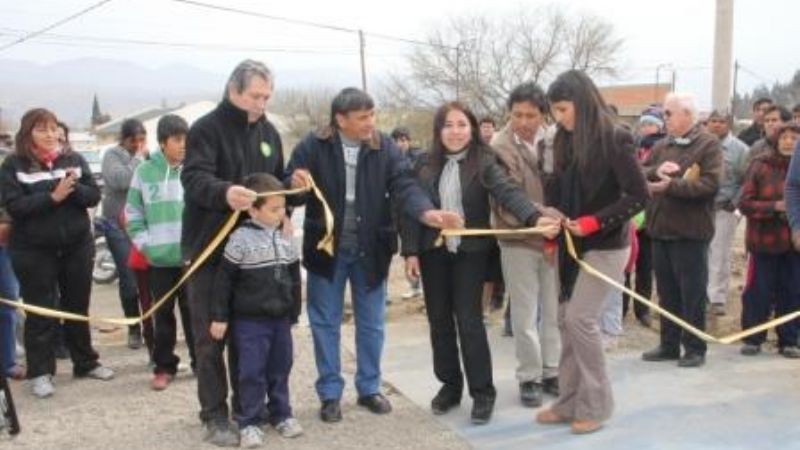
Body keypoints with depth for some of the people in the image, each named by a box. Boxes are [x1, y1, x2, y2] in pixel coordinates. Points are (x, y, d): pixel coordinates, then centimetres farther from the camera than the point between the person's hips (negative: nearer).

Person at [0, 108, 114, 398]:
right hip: (33, 251, -3)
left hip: (77, 247, 3)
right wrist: (53, 196, -23)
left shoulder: (73, 159, 4)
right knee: (40, 312, 2)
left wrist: (74, 188, -20)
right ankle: (40, 372, 12)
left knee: (78, 307, 13)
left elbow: (94, 196, 0)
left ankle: (86, 363, 27)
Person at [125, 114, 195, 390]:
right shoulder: (145, 171, 0)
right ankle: (164, 366, 23)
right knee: (163, 314, 12)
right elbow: (133, 214, 6)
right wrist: (144, 244, -3)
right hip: (159, 258, 1)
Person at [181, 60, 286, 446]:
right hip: (210, 248, -5)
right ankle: (215, 415, 11)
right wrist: (224, 192, -44)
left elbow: (276, 182, 19)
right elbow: (194, 177, -24)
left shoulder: (268, 132, 11)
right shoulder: (206, 128, -10)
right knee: (211, 335, 2)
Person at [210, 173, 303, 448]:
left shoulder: (285, 237, 5)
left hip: (281, 317, 5)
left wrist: (294, 312, 17)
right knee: (252, 372, -1)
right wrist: (219, 317, -9)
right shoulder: (241, 239, -13)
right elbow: (224, 280, -10)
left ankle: (281, 414, 28)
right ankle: (249, 422, 11)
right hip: (250, 320, -5)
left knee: (280, 369, 14)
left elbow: (293, 278, 14)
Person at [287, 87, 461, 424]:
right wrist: (295, 184, -34)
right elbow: (289, 187, -8)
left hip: (370, 249, 2)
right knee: (325, 323, 8)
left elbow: (404, 185, -15)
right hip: (326, 248, -1)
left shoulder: (385, 147, -5)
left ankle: (369, 388, 29)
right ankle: (330, 393, 22)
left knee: (371, 323, 13)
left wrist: (427, 212, -34)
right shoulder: (313, 146, -10)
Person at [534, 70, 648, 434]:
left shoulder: (614, 139, -15)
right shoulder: (567, 141, 6)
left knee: (580, 319, -8)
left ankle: (595, 405, 8)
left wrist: (593, 222, -21)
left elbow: (638, 196, -16)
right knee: (566, 320, 8)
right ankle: (570, 402, 19)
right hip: (572, 242, 7)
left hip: (604, 244, -7)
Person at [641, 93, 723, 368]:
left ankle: (695, 348, 11)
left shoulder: (708, 144, -5)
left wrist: (671, 185, -21)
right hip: (660, 230, 6)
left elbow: (711, 183, -18)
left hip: (690, 232, -6)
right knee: (667, 293, 13)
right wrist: (656, 170, -12)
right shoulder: (661, 146, 14)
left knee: (692, 294, 1)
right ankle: (669, 345, 23)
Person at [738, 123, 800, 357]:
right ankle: (752, 339, 16)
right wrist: (775, 206, -19)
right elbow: (745, 203, -6)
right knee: (759, 292, 3)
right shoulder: (760, 166, -2)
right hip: (764, 241, -2)